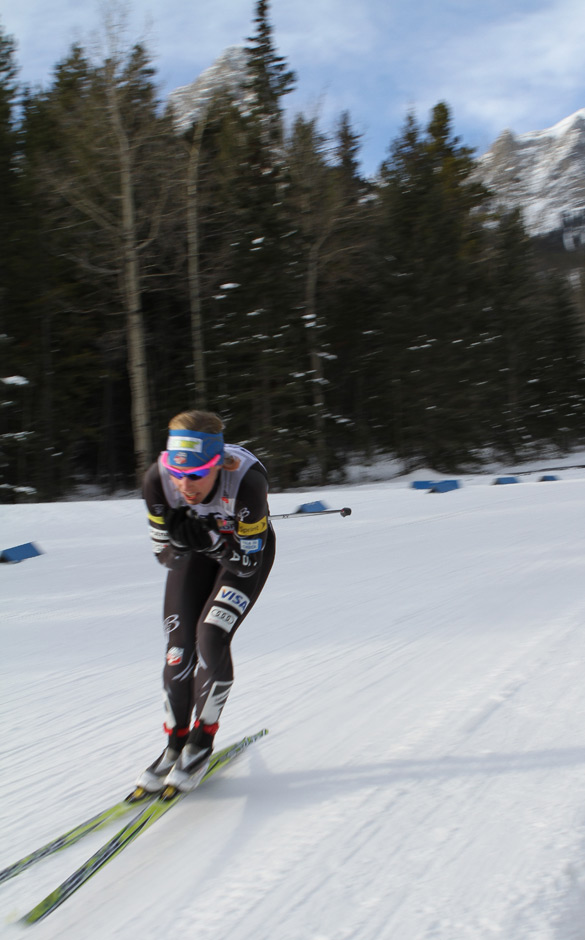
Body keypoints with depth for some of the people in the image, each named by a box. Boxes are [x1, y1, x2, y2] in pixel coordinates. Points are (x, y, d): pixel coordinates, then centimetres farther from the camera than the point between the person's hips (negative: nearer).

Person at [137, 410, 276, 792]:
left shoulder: (247, 479, -39)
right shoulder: (158, 479, -30)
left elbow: (247, 560, -28)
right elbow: (166, 554, -19)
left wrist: (210, 541, -43)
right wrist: (181, 539, -39)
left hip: (247, 548, -3)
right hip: (195, 549, 3)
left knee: (211, 638, -18)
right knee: (179, 646, -6)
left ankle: (202, 744, 2)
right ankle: (175, 745, 13)